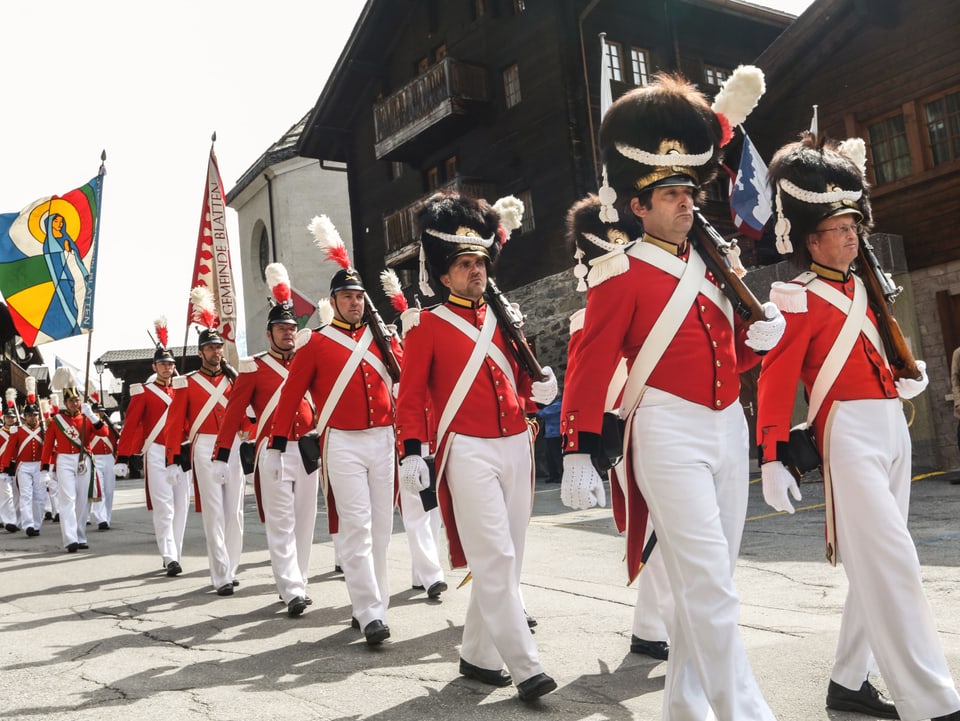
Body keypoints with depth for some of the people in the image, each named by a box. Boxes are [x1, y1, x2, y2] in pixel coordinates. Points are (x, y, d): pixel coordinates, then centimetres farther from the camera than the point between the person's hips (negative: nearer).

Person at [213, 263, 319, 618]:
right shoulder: (254, 368, 1)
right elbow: (234, 413, 0)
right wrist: (221, 454, -4)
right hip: (273, 453, -4)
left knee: (304, 521, 9)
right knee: (281, 525, -5)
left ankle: (297, 582, 20)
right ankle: (292, 590, -6)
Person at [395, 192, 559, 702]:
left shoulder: (503, 319, 15)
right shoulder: (427, 326, -1)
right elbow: (410, 396, -4)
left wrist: (539, 392, 0)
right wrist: (412, 452, -13)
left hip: (516, 448, 6)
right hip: (469, 452, -6)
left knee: (506, 560, 10)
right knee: (494, 560, -9)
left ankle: (477, 654, 24)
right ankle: (524, 666, -1)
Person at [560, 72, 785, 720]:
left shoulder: (713, 265, 15)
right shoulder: (621, 275, -6)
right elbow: (591, 367, -10)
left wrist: (761, 336, 0)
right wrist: (578, 454, -14)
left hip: (729, 429, 8)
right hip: (669, 435, -7)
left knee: (711, 581, 12)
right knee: (708, 585, -10)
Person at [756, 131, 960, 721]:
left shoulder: (862, 290, 17)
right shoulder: (800, 300, -7)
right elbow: (776, 381, -12)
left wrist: (909, 378, 12)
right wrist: (773, 460, -18)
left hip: (893, 428, 9)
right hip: (849, 434, -9)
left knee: (878, 568, 11)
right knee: (893, 565, -12)